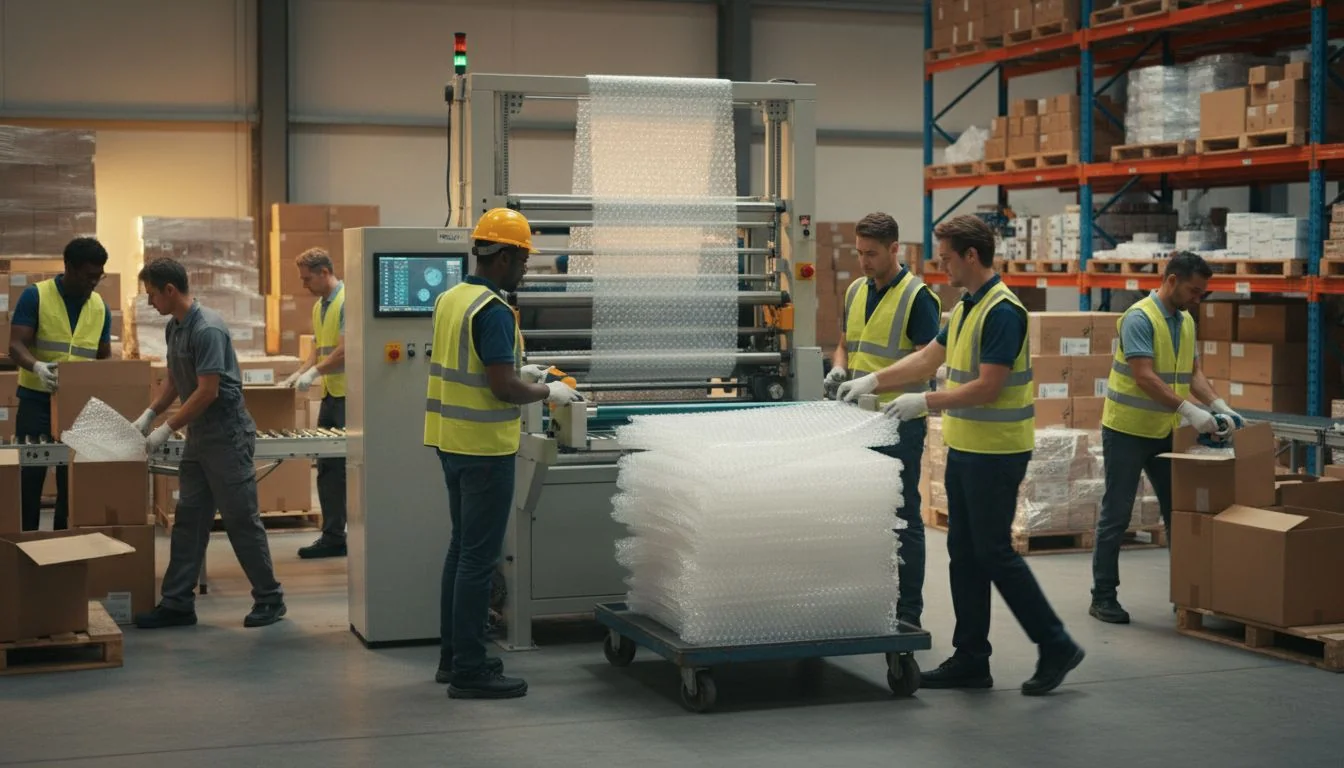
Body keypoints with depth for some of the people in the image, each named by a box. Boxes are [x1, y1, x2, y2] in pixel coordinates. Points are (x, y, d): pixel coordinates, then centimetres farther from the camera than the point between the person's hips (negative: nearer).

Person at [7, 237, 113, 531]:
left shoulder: (100, 308, 6)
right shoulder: (35, 296, -7)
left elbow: (104, 357, 14)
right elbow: (16, 345, -14)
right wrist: (37, 367, -34)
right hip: (37, 401, -4)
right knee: (30, 476, -1)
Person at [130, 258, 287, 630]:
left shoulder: (208, 329, -20)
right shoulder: (174, 327, 9)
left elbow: (208, 392, -22)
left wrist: (166, 429, -17)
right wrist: (149, 414, 8)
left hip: (227, 435, -9)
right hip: (199, 437, 9)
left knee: (241, 519, -2)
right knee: (189, 519, 8)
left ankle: (269, 599, 9)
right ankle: (178, 602, 11)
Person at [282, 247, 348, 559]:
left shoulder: (347, 301, -13)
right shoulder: (319, 307, 16)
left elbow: (345, 350, -20)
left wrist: (315, 373, -15)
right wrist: (302, 372, 7)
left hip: (350, 395, -9)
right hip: (331, 394, 9)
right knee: (328, 467, 9)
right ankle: (333, 536, 15)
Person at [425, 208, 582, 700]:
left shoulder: (450, 299, 9)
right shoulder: (493, 311, -19)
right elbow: (504, 388, -23)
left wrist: (518, 372, 19)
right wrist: (548, 393, -7)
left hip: (450, 439, 9)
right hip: (485, 446, -9)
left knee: (462, 548, 17)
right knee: (479, 557, -4)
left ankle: (453, 656, 25)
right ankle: (469, 671, 1)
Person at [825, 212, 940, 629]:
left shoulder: (917, 297, -11)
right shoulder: (856, 291, 11)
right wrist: (838, 369, 0)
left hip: (900, 420, -7)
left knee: (903, 517, 0)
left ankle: (908, 612, 7)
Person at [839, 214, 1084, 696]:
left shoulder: (1003, 311, -18)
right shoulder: (965, 308, 12)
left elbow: (987, 387, -22)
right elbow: (928, 358, 22)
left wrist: (926, 402, -18)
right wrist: (872, 381, 17)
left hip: (996, 452, -10)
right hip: (964, 447, 10)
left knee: (994, 552, -5)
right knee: (964, 553, 10)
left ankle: (1055, 646, 6)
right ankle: (971, 659, 16)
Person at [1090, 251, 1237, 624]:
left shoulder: (1186, 321, 8)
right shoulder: (1139, 318, -18)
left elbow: (1193, 372, 11)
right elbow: (1145, 377, -25)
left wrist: (1220, 406, -4)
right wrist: (1189, 410, -30)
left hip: (1164, 432, 8)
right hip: (1127, 431, -8)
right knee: (1116, 515, 0)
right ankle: (1103, 596, 8)